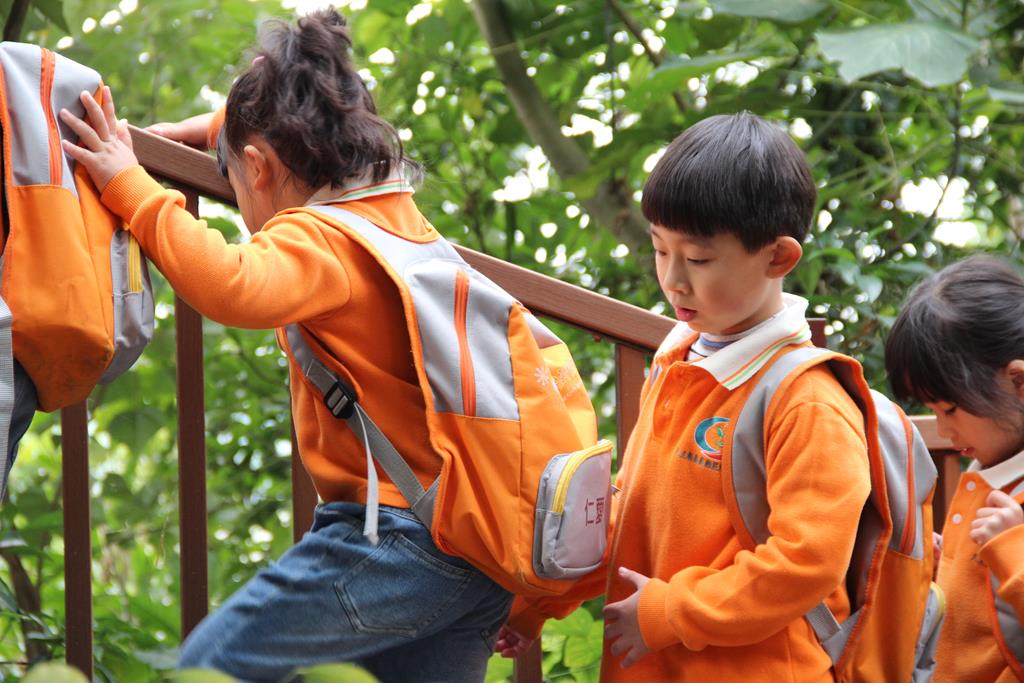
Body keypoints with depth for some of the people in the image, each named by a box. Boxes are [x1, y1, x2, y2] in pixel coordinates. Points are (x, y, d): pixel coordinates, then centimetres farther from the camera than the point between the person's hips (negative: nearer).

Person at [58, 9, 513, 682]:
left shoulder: (318, 241, -10)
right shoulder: (401, 213, 16)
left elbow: (235, 287, -33)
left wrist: (131, 187, -23)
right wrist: (206, 124, 44)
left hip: (393, 538, -9)